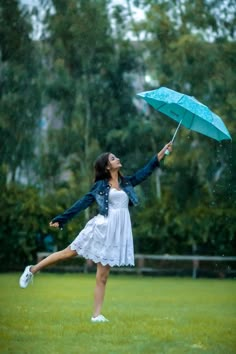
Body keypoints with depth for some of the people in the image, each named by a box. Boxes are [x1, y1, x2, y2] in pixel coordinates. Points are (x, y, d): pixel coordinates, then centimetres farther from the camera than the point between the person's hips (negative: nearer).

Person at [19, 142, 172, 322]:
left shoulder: (127, 182, 15)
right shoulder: (100, 186, 3)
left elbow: (147, 170, 17)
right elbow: (82, 203, 3)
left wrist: (163, 151, 15)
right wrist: (61, 219, 1)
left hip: (118, 233, 4)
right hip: (102, 227, -3)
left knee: (103, 276, 3)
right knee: (69, 252, 0)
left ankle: (97, 314, 0)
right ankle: (32, 269, 15)